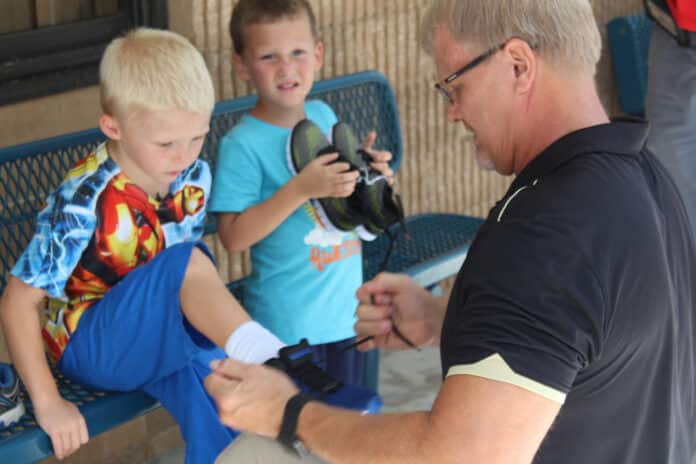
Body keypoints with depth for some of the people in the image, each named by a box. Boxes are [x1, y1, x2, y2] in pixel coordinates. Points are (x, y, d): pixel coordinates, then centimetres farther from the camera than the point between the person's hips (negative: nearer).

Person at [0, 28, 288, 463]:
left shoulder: (194, 176, -6)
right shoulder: (84, 201, -24)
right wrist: (48, 403, -20)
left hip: (161, 337, 6)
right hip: (90, 345, -5)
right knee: (188, 263, -31)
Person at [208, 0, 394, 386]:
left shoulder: (324, 115, 4)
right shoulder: (242, 144, -16)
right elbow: (234, 236, -22)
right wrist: (302, 188, -28)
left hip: (347, 311, 6)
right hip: (289, 325, -6)